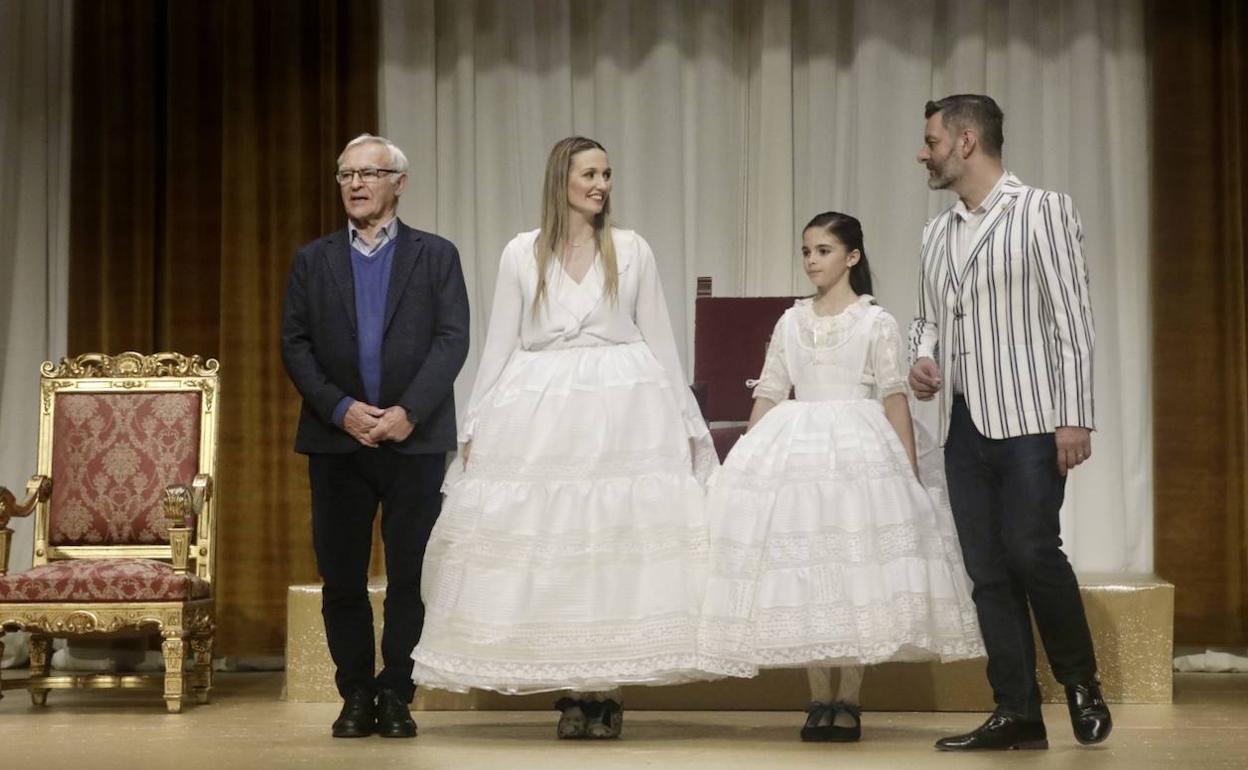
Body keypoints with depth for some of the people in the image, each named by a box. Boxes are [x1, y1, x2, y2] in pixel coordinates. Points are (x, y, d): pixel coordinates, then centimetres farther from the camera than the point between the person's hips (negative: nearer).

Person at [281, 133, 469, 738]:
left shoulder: (436, 256, 7)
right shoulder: (312, 261, 12)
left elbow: (452, 340, -2)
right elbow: (295, 345, 4)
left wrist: (409, 411, -14)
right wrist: (342, 409, -9)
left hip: (416, 439, -1)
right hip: (337, 441, 2)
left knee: (411, 577, 0)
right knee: (341, 580, 2)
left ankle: (396, 696, 9)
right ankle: (356, 698, 12)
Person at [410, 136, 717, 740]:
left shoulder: (632, 250, 7)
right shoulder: (521, 254, 6)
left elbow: (659, 339, 10)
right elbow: (499, 345, 8)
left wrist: (686, 422, 8)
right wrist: (473, 427, 3)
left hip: (624, 408, 0)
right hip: (541, 412, 0)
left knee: (619, 542, -4)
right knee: (549, 548, -2)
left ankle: (607, 688, 3)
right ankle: (574, 689, 7)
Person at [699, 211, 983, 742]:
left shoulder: (876, 322, 3)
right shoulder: (791, 322, 13)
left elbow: (895, 398, -2)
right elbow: (769, 394, 12)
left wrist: (910, 470, -8)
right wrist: (747, 459, 5)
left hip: (858, 447, -3)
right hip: (794, 448, 4)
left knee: (855, 576, -6)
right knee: (803, 573, 0)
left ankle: (849, 701, 0)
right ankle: (819, 700, 6)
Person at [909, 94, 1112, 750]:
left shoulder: (1042, 210, -1)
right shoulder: (938, 234, 16)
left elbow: (1072, 318, -6)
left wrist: (1076, 418, -13)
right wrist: (922, 357, 2)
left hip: (1028, 419, -6)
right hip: (964, 425, 6)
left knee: (1032, 552, -13)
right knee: (988, 571, 3)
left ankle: (1081, 682, 9)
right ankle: (1018, 713, 8)